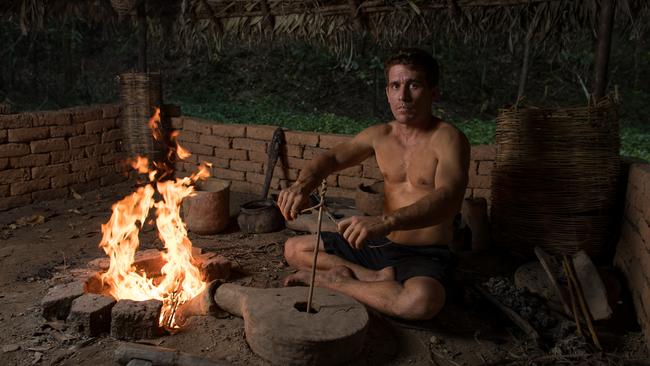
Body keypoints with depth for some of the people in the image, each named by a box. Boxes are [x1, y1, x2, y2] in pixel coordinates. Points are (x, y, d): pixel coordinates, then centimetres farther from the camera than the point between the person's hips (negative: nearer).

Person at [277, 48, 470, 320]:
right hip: (380, 244, 6)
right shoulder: (380, 135, 4)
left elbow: (448, 198, -31)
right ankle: (380, 278, -12)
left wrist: (386, 222, -48)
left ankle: (330, 279, -16)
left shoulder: (447, 139, -15)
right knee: (294, 249, 2)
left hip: (425, 255, -5)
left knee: (422, 301, -40)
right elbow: (331, 158, 8)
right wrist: (301, 185, -16)